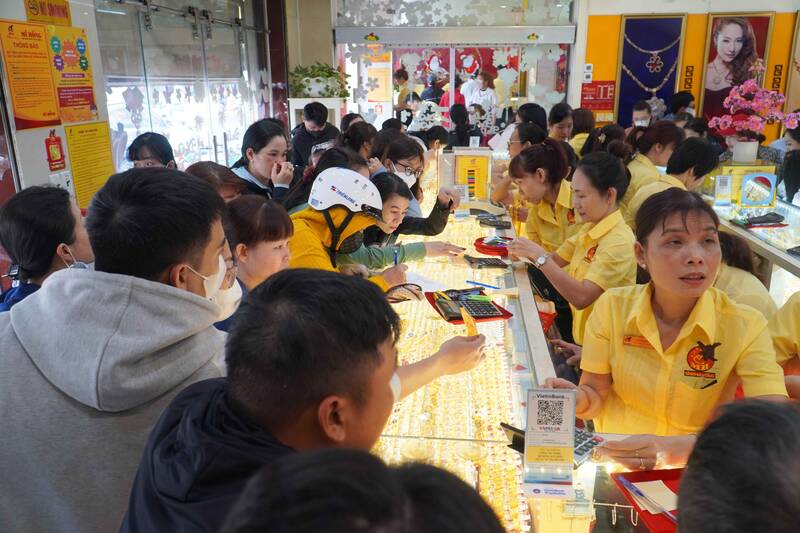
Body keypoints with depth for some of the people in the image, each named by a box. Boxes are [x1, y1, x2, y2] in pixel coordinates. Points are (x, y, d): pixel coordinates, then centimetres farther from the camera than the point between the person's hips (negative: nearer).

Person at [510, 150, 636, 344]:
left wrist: (539, 256, -25)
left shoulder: (618, 241, -21)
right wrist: (527, 252, -9)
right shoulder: (589, 228, 5)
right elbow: (556, 259, 11)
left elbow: (581, 297, -28)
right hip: (577, 326, 7)